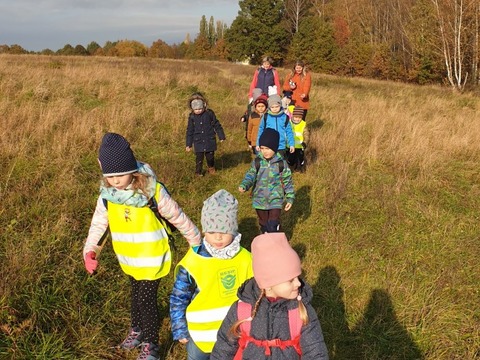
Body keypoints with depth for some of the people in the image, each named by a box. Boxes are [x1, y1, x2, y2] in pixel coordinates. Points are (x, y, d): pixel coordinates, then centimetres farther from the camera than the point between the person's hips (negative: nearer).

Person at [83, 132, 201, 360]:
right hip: (128, 260, 5)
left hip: (152, 260, -5)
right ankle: (137, 330, 48)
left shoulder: (152, 190, -24)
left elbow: (177, 217, -13)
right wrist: (90, 250, -16)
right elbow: (99, 224, -1)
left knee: (147, 299, 1)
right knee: (137, 295, 23)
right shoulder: (107, 194, -11)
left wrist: (196, 242, -4)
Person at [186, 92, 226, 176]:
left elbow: (217, 125, 3)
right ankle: (198, 172, 20)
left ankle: (211, 167, 40)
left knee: (210, 156, 11)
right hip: (198, 142, 0)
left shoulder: (209, 113, -7)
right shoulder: (192, 117, -3)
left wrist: (221, 136, 5)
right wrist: (188, 144, 4)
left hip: (210, 141, 0)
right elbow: (190, 131, 4)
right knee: (199, 158, 1)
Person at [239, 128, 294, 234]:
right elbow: (250, 175, -7)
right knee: (264, 223, 17)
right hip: (260, 200, 2)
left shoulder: (281, 163, -8)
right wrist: (244, 186, -27)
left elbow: (287, 181, -2)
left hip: (276, 200, -2)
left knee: (273, 226, -6)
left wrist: (290, 198, -2)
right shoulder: (257, 161, -5)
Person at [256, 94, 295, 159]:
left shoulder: (285, 117, -4)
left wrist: (291, 144, 1)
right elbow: (261, 130, 4)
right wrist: (258, 144, 5)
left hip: (281, 147, 0)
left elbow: (289, 131, 3)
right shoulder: (266, 117, -5)